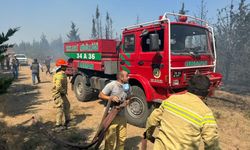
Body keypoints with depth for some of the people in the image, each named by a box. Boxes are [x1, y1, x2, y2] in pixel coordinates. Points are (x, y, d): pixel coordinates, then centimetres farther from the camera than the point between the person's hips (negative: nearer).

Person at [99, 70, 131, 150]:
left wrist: (128, 101, -4)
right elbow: (100, 95, -9)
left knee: (122, 138, 17)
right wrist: (111, 98, -24)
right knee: (110, 138, 4)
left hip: (121, 116, 6)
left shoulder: (127, 86, 6)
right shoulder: (112, 85, -14)